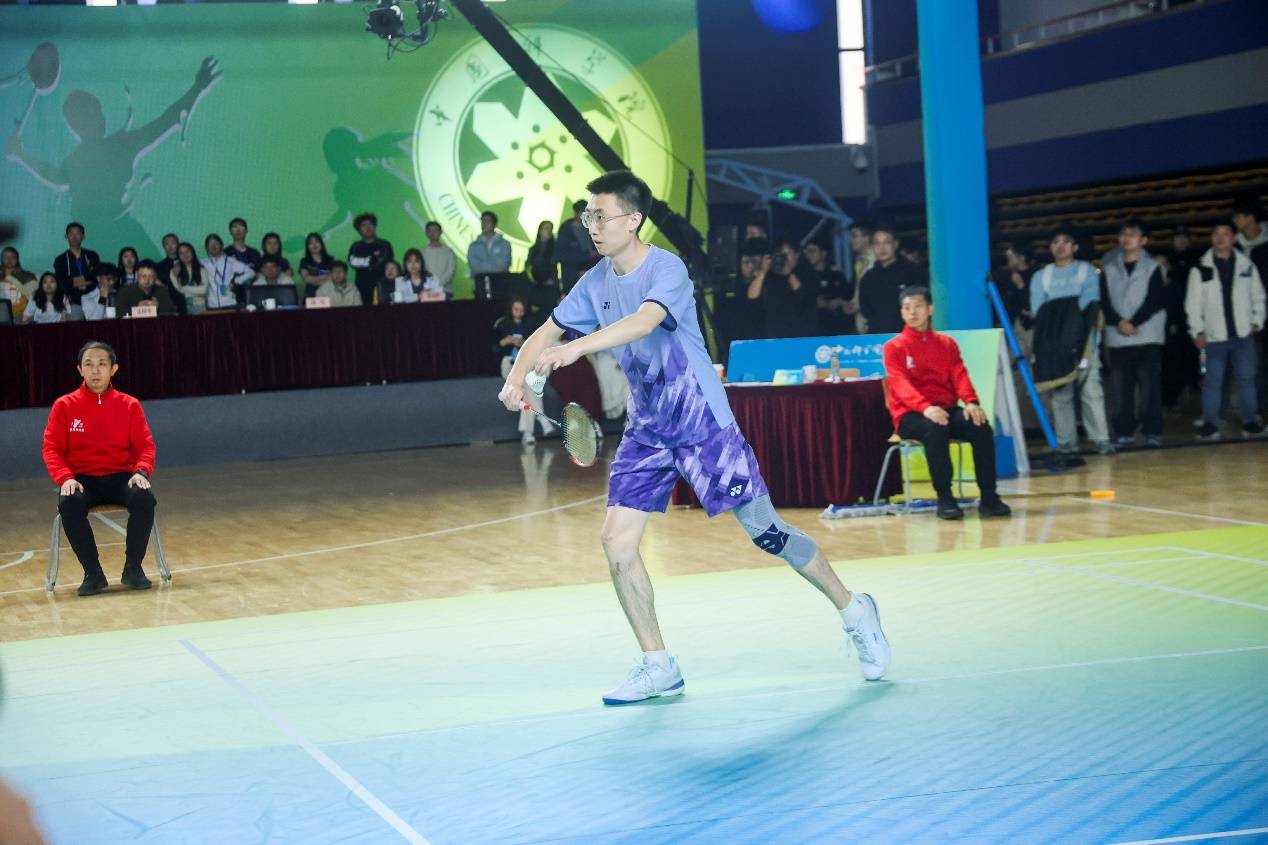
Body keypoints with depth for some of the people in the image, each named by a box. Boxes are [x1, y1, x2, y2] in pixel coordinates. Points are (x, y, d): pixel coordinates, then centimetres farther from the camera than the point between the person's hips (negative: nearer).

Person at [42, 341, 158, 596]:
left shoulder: (129, 405, 5)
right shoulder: (64, 406, 2)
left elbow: (145, 446, 3)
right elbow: (52, 449, 0)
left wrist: (141, 472, -18)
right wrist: (65, 478, -18)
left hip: (120, 478, 1)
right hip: (82, 480, -1)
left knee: (144, 498, -32)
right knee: (69, 504, -35)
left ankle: (133, 569, -15)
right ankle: (93, 573, -21)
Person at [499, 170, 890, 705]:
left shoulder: (667, 269, -18)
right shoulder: (596, 283, 3)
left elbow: (643, 321, -37)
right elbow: (546, 333, 9)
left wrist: (574, 348, -50)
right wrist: (517, 376, -11)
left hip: (702, 421, -6)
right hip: (646, 429, 6)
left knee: (764, 530, -1)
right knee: (617, 541, -6)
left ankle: (853, 611, 21)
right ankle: (658, 669, 6)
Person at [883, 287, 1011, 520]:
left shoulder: (946, 343, 15)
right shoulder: (894, 347, 3)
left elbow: (959, 376, 3)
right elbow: (900, 384, -12)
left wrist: (971, 402, -19)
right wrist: (925, 407, -32)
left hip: (946, 410, 4)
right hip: (910, 415, -4)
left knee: (981, 425, -25)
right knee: (935, 429, -38)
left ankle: (988, 497, -21)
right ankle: (945, 499, -31)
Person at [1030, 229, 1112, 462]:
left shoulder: (1087, 271, 12)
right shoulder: (1041, 276, 16)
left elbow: (1090, 301, -3)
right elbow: (1038, 310, 6)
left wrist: (1070, 318, -13)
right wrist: (1057, 321, -9)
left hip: (1083, 339, -1)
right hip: (1053, 344, 1)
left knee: (1091, 390, -8)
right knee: (1060, 394, -3)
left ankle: (1101, 440, -8)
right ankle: (1066, 445, -2)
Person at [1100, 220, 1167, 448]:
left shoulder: (1152, 267, 4)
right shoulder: (1108, 269, 12)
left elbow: (1154, 300, -4)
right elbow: (1104, 302, 5)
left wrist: (1134, 323, -13)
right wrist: (1119, 322, -11)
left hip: (1147, 337, -3)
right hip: (1117, 339, 3)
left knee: (1150, 387, -5)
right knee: (1120, 388, 2)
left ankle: (1152, 432, 0)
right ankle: (1124, 432, 8)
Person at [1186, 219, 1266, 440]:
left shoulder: (1246, 265, 5)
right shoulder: (1201, 268, 0)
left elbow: (1258, 296, 11)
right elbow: (1193, 303, 0)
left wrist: (1256, 322, 3)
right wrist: (1197, 331, -5)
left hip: (1243, 334, 1)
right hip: (1214, 336, -1)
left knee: (1246, 379, 4)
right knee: (1212, 381, 1)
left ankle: (1250, 421, 11)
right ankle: (1210, 424, 5)